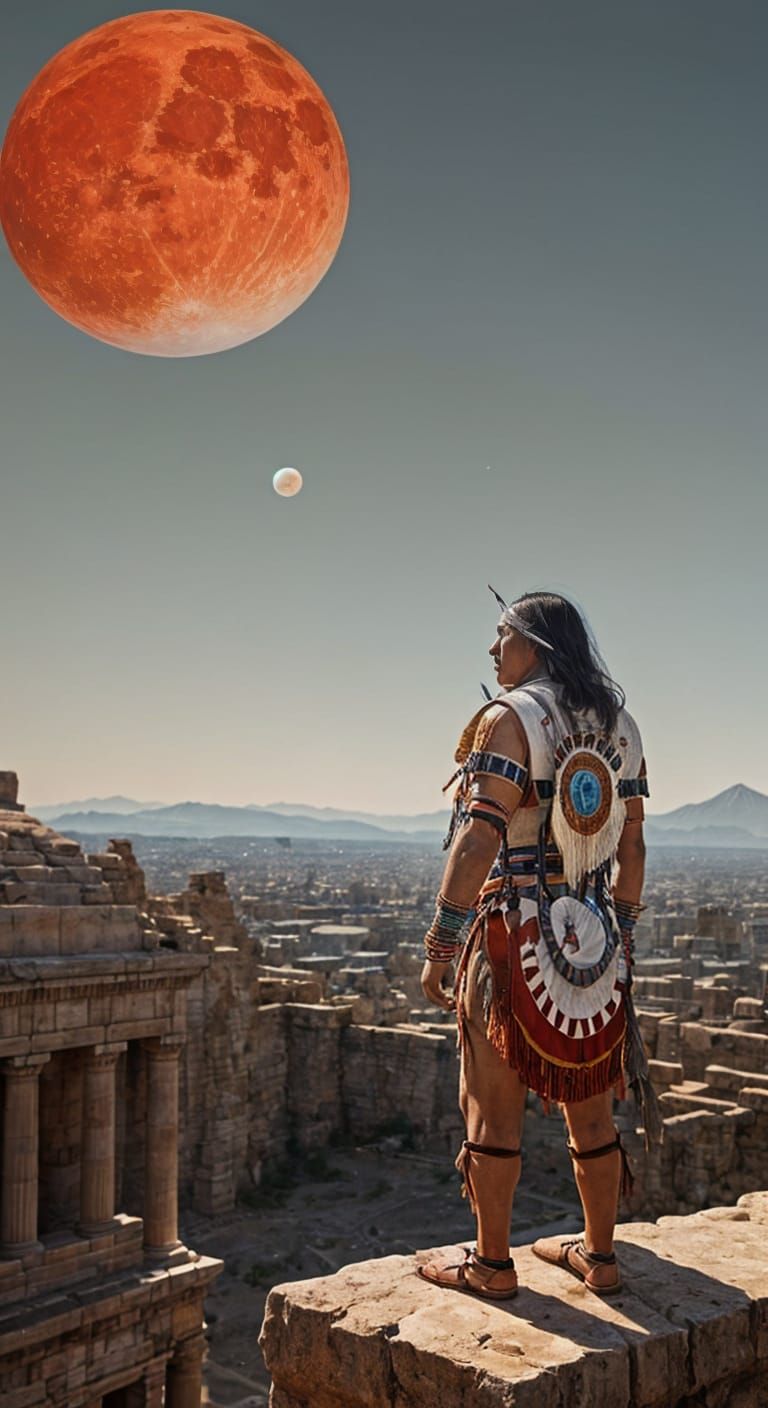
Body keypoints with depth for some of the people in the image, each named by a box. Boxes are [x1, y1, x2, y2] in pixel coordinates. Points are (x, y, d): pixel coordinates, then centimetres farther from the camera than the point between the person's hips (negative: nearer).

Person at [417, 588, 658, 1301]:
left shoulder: (509, 717, -10)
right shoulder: (620, 726, 11)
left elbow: (478, 840, -18)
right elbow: (631, 847, 13)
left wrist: (439, 944, -15)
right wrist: (620, 934, 21)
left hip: (514, 931, -7)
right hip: (594, 940, 7)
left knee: (493, 1103, 6)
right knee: (589, 1104, 16)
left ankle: (491, 1263, 16)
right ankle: (599, 1254, 28)